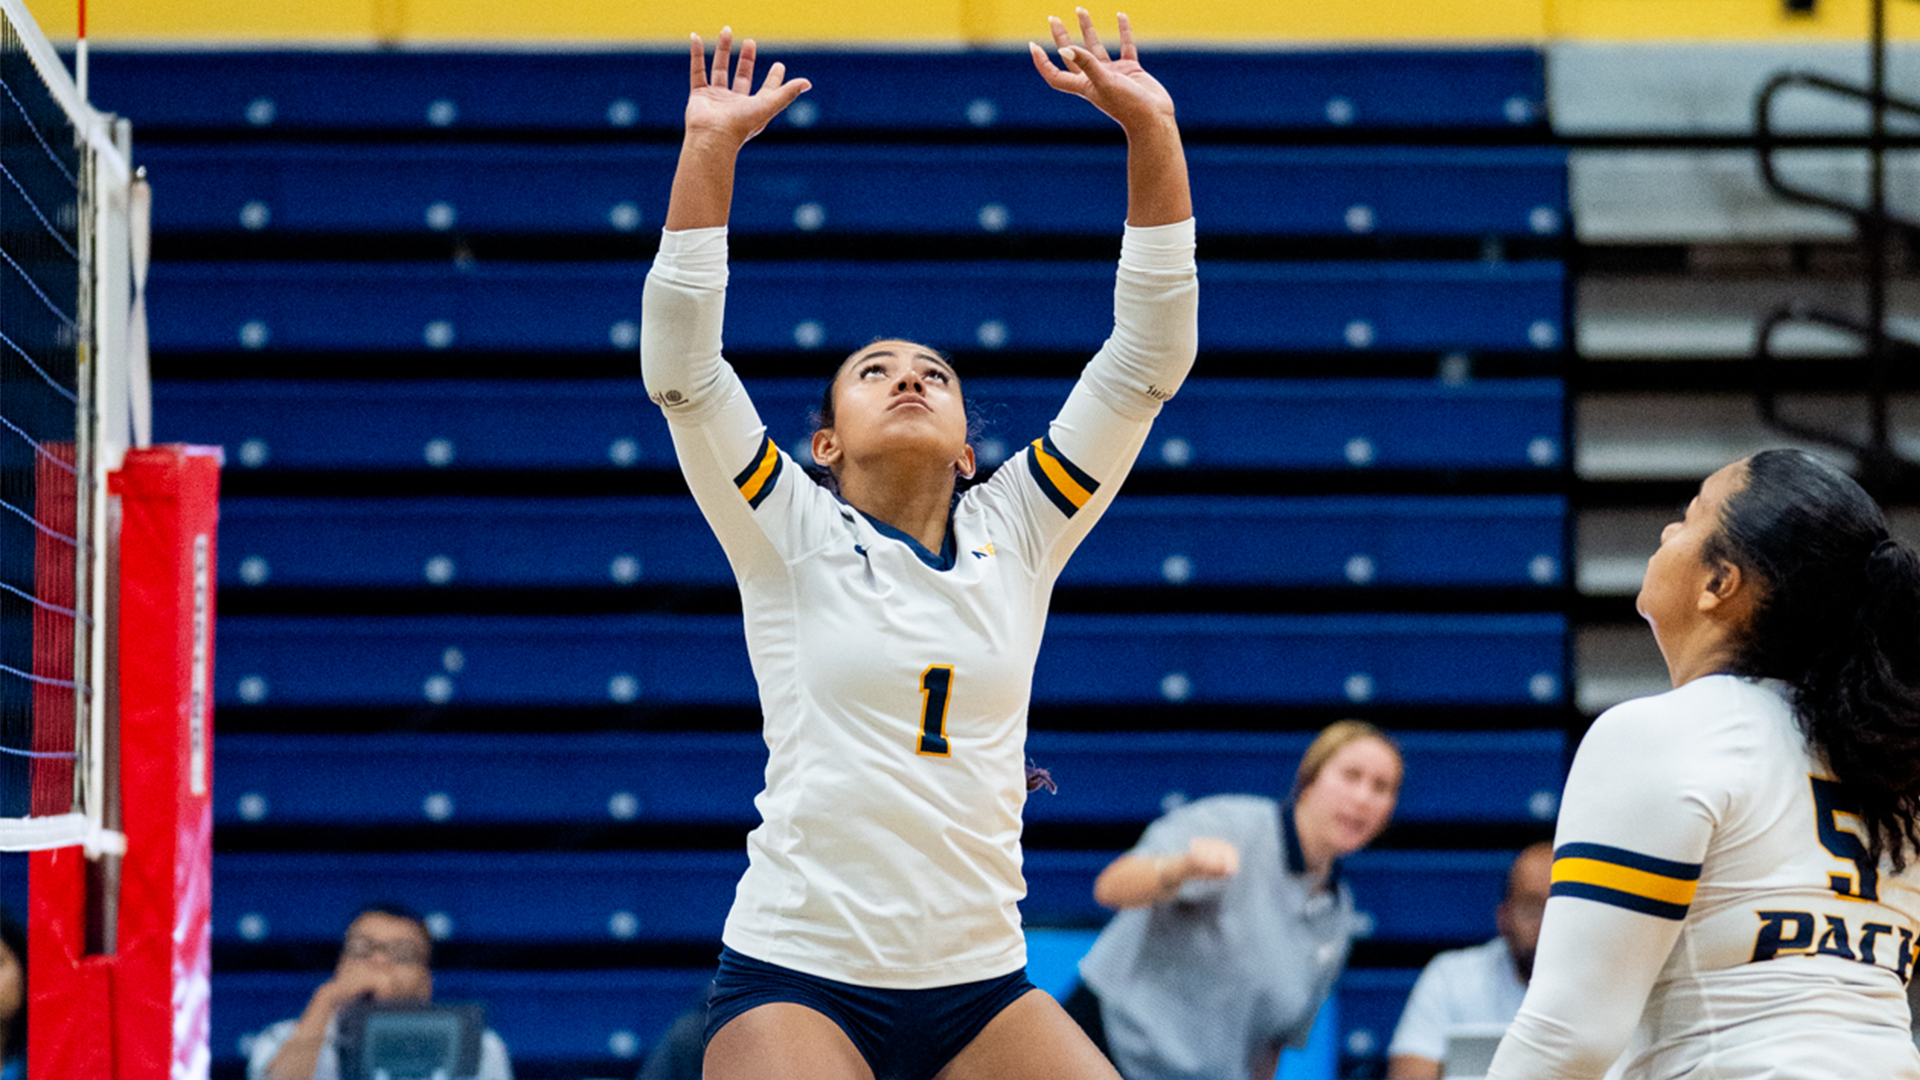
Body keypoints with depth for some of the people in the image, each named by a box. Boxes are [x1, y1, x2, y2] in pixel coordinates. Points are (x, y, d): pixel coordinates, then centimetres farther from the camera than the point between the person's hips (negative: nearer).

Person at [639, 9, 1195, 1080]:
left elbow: (1146, 359, 4)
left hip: (982, 986, 3)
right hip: (797, 979, -3)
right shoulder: (792, 537, 3)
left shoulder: (1015, 532, 9)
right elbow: (680, 362, -8)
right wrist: (709, 150, -16)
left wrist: (1152, 131, -5)